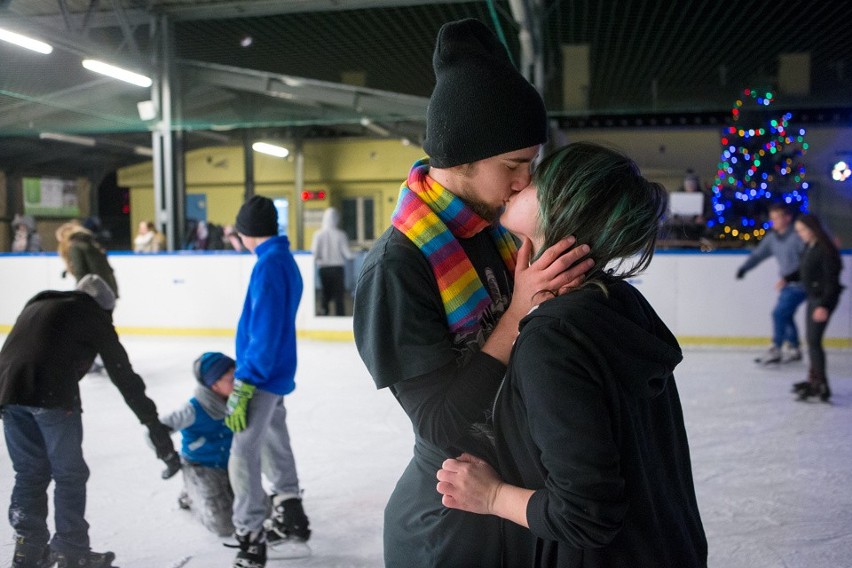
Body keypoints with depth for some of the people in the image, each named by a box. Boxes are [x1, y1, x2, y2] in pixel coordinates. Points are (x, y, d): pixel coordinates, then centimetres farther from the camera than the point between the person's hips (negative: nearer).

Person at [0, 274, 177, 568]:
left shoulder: (36, 305, 31)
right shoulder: (94, 316, 12)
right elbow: (123, 375, 9)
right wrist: (154, 425, 10)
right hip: (52, 395, -6)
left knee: (30, 473, 20)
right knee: (69, 475, 9)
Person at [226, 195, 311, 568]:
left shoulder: (269, 265, -18)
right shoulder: (284, 259, 11)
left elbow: (265, 332, -23)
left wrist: (243, 386, -23)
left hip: (263, 378, -10)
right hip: (275, 376, 10)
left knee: (243, 458, -7)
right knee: (274, 451, 20)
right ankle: (291, 526, 34)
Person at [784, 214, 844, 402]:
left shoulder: (825, 250, -18)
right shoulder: (809, 247, 8)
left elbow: (831, 280, -21)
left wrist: (824, 305, -25)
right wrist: (787, 279, 5)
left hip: (824, 298, -10)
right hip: (813, 297, 10)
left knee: (814, 340, -11)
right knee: (811, 339, 17)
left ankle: (821, 385, -6)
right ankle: (814, 379, 30)